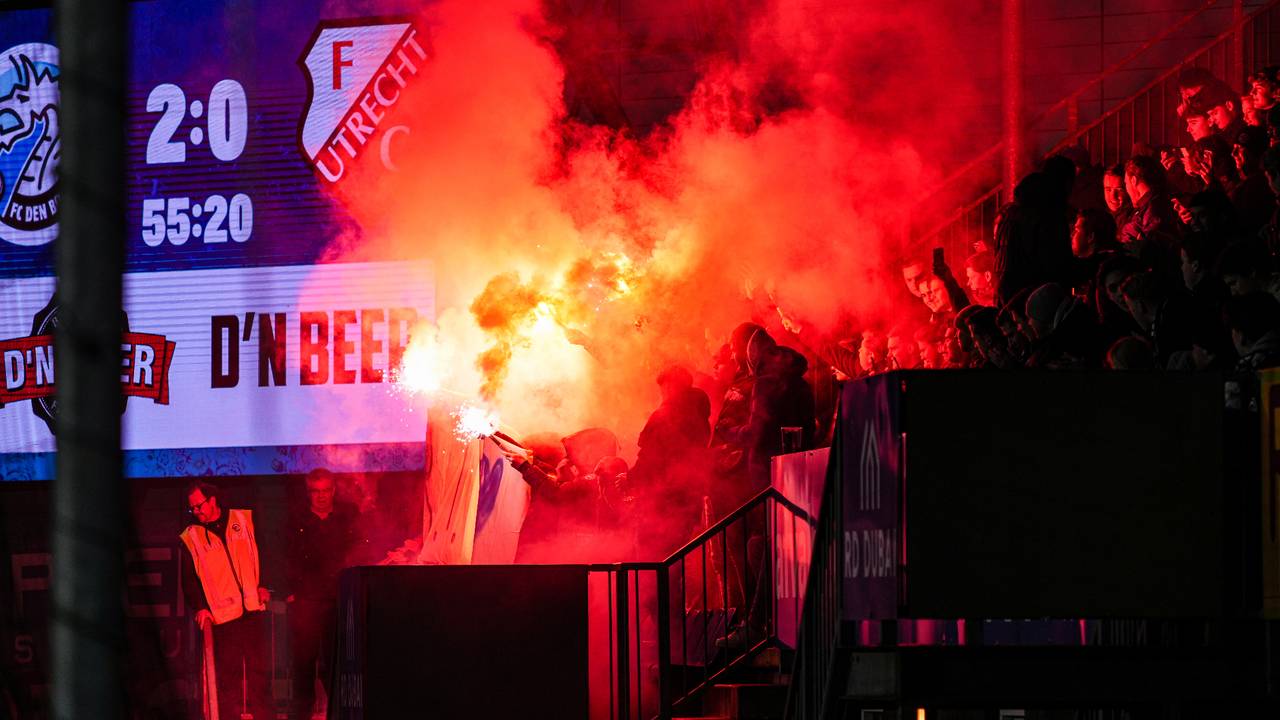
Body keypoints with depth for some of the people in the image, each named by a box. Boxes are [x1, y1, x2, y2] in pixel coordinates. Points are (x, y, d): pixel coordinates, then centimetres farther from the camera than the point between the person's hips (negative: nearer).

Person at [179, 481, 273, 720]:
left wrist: (263, 585, -1)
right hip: (222, 614, -1)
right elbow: (189, 579, 4)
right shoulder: (191, 537, 5)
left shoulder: (244, 520, 6)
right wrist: (200, 607, -9)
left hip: (253, 608, 1)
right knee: (228, 672, -3)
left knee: (259, 667, 4)